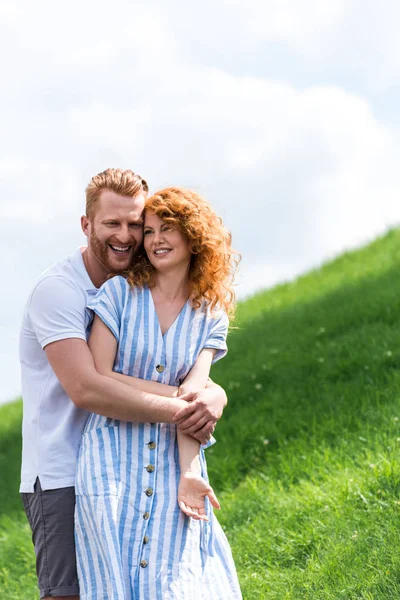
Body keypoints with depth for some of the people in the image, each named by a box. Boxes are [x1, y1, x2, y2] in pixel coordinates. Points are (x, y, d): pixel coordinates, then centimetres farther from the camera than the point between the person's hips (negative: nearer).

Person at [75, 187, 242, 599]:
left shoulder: (210, 315, 9)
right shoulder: (120, 292, 2)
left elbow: (194, 397, -3)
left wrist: (188, 472, -17)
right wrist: (172, 395, -6)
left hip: (174, 459, 2)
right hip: (112, 460, -2)